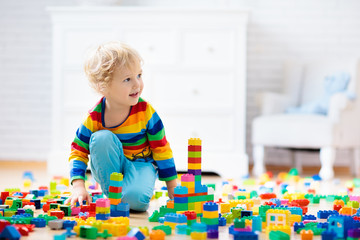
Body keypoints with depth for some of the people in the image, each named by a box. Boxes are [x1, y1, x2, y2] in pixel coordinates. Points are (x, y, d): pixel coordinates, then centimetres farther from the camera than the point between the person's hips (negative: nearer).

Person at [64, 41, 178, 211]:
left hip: (141, 163, -2)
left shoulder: (145, 112, -17)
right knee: (102, 138, -30)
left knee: (136, 198, -35)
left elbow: (161, 150, -7)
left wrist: (173, 187, -5)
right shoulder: (94, 118, -16)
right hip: (108, 168, 2)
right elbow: (78, 152, -9)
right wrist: (79, 187, -23)